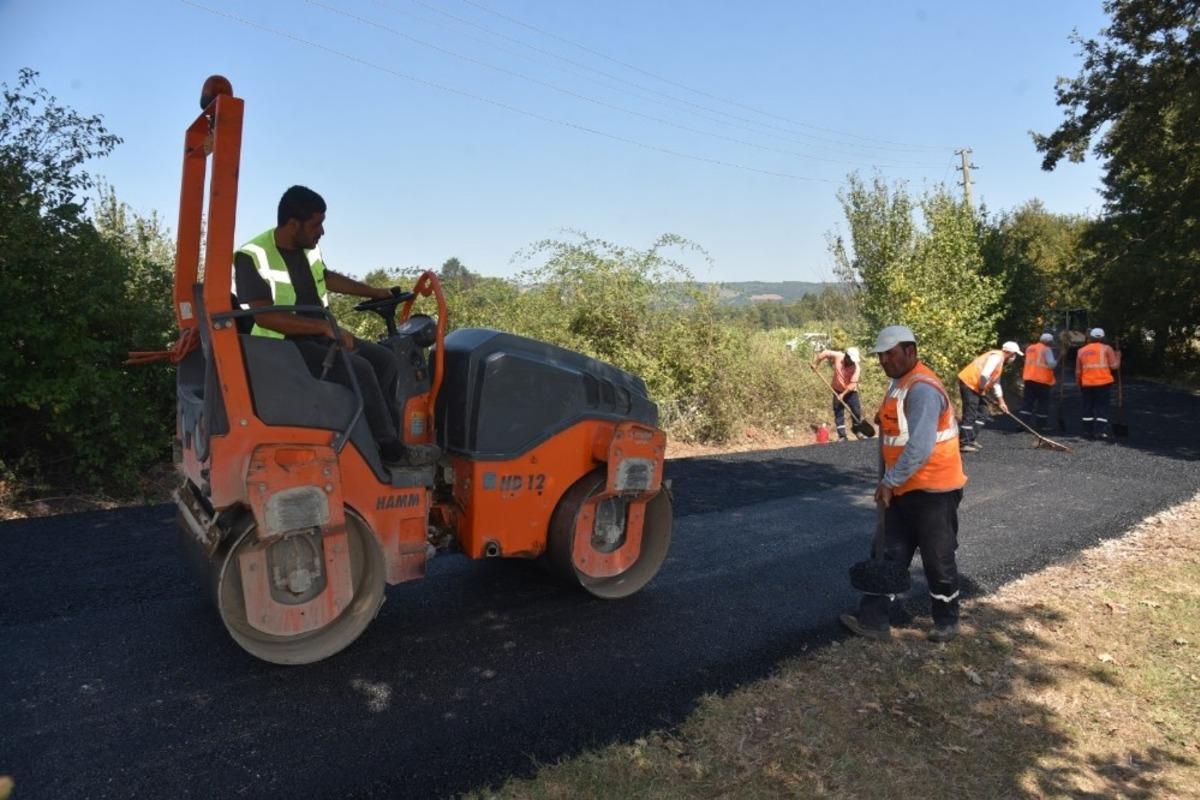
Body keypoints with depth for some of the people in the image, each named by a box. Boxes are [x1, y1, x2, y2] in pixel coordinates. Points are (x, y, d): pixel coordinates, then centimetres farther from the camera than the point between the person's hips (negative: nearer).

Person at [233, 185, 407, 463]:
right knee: (358, 369, -26)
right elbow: (264, 316, -28)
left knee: (384, 359, -4)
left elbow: (325, 277, 27)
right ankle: (388, 447, -13)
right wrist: (325, 326, -33)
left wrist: (374, 292, 28)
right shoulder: (253, 257, -18)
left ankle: (390, 436, 0)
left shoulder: (307, 247, 6)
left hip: (318, 337, 9)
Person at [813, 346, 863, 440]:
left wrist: (843, 394, -32)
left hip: (851, 392, -1)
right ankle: (842, 435, 2)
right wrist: (815, 363, 1)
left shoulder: (856, 367, -22)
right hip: (838, 391, 1)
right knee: (839, 413, -2)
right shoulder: (837, 356, -18)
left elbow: (853, 384, -26)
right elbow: (825, 353, -2)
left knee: (857, 412, -1)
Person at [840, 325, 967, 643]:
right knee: (888, 553, 8)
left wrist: (889, 482, -22)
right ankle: (873, 619, 13)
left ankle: (947, 622, 25)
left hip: (933, 490, -9)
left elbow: (920, 447, -29)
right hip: (904, 489, 9)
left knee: (937, 559, 6)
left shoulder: (923, 389, -21)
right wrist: (885, 479, 16)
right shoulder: (898, 383, 11)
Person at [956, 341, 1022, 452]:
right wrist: (982, 389, -13)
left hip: (974, 385, 11)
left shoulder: (1000, 360, 21)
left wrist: (1001, 402, 28)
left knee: (979, 414, 14)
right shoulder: (996, 356, -13)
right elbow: (984, 375, -27)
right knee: (970, 415, -10)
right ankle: (965, 444, -9)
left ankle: (971, 440, 20)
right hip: (969, 382, -11)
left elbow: (996, 383, 28)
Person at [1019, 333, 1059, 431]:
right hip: (1042, 379, -6)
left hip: (1029, 378, 6)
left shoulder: (1029, 348, 13)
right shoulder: (1046, 349, -9)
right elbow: (1051, 364, -15)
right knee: (1043, 402, 2)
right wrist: (1057, 361, 1)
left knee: (1028, 401, 8)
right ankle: (1041, 424, 3)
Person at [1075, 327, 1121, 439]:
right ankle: (1101, 431, -6)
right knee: (1102, 407, 1)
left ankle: (1088, 430, 12)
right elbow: (1114, 366, -3)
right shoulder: (1106, 348, 0)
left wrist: (1079, 384, 21)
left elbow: (1078, 371, 11)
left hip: (1087, 384, 3)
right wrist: (1118, 356, 15)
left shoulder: (1081, 351, 9)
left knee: (1088, 407, 10)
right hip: (1103, 383, -3)